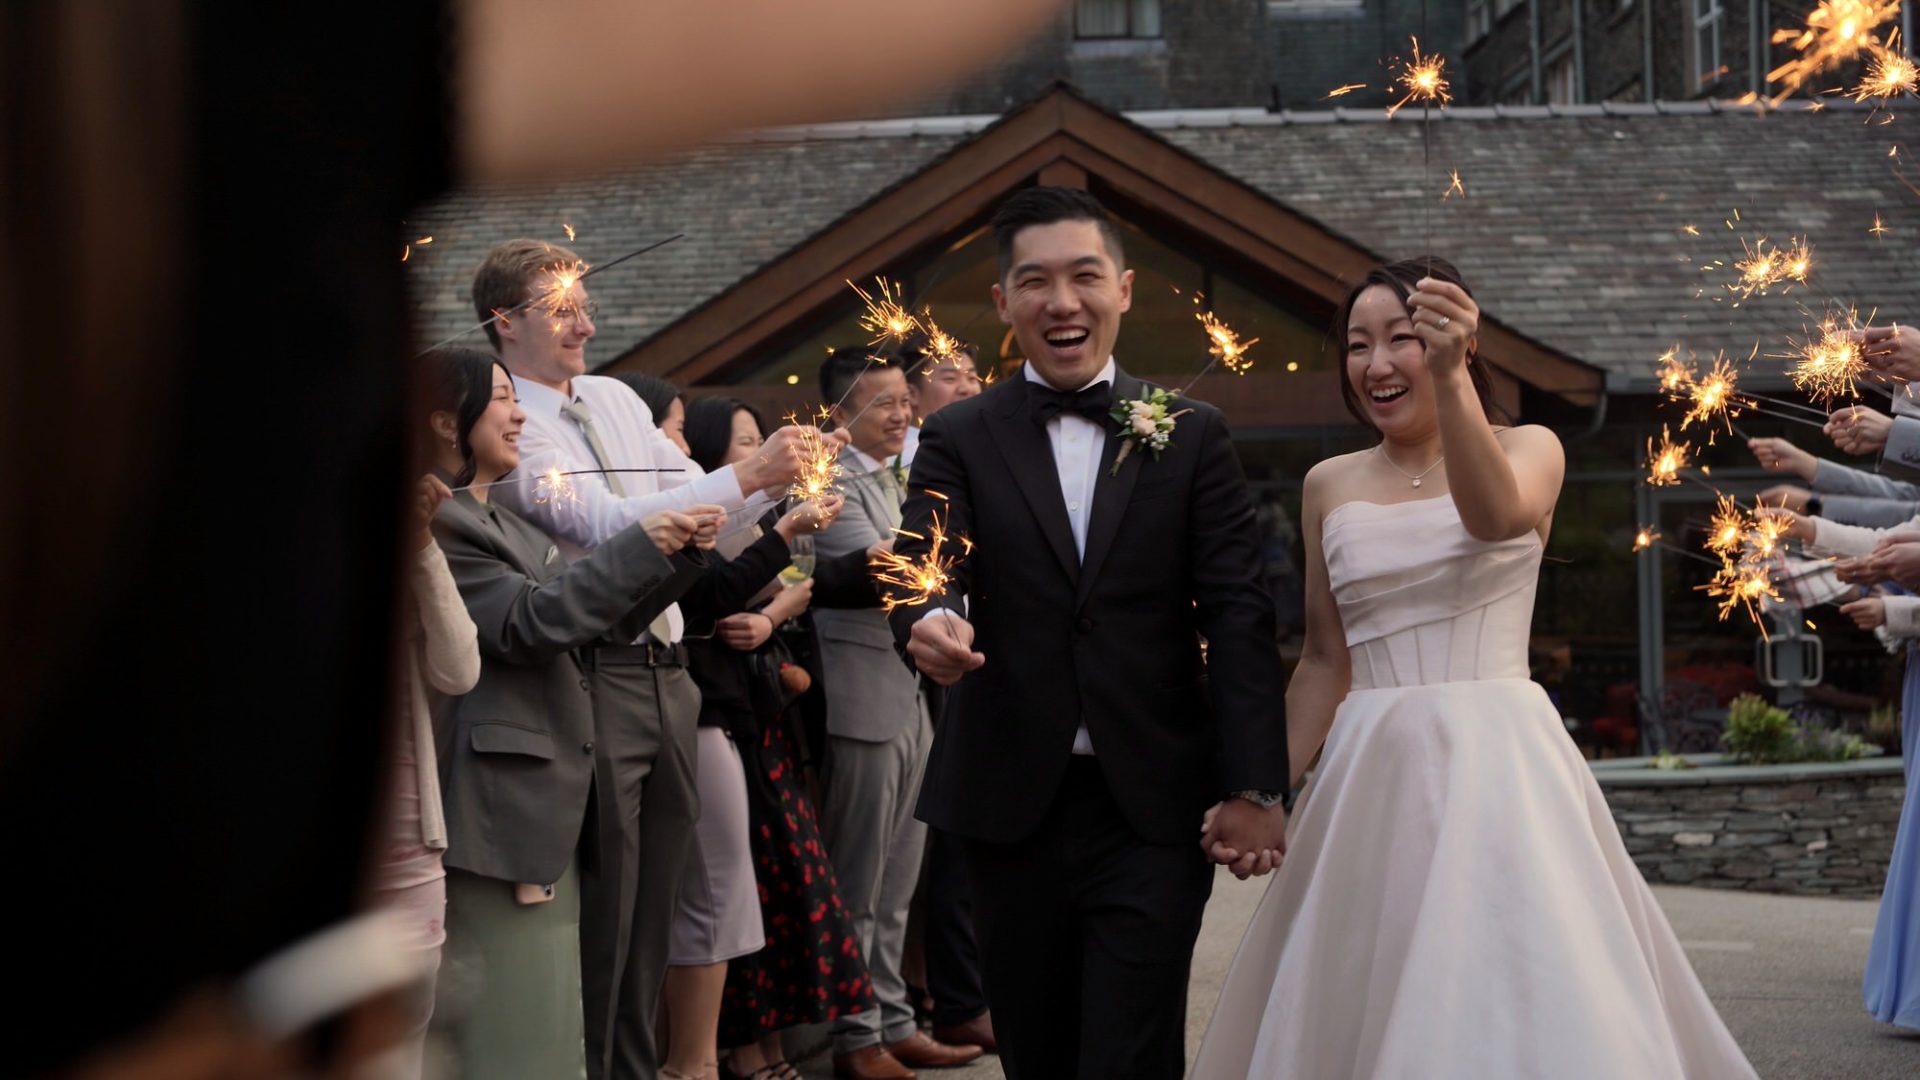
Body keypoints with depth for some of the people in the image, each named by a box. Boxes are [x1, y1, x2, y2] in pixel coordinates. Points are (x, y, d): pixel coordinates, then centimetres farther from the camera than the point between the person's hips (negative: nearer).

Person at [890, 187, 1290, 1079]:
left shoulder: (1192, 437, 5)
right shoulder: (959, 440, 5)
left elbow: (1237, 616, -1)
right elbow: (923, 563, -12)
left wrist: (1254, 787, -10)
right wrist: (930, 621, -36)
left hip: (1154, 812, -1)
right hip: (1010, 806, 1)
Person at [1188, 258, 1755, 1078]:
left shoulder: (1527, 450, 1)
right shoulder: (1329, 486, 10)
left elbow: (1496, 517, -23)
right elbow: (1324, 661, 13)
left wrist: (1448, 377, -35)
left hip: (1496, 760, -3)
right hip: (1371, 775, 3)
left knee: (1503, 1001, -7)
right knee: (1363, 1010, 6)